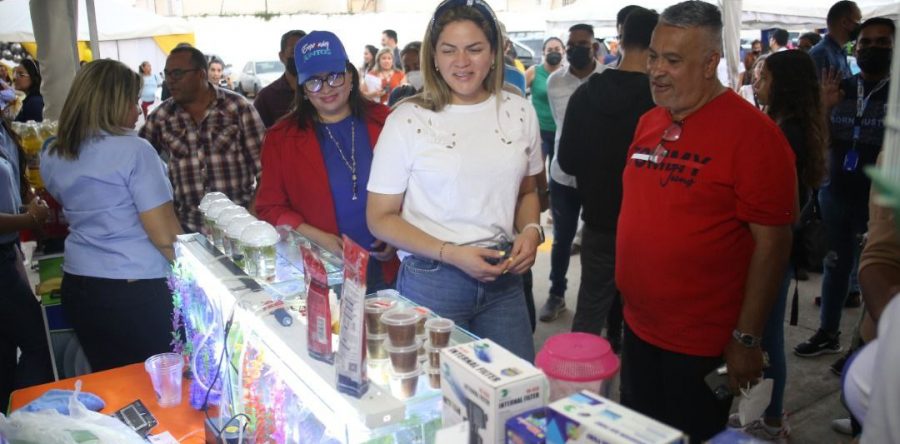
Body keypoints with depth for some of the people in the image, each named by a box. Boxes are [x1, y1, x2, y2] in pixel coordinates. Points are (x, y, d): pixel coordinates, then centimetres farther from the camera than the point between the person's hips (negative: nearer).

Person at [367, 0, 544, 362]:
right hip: (431, 281, -3)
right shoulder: (408, 121, -9)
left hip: (503, 275, 4)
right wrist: (450, 253, -17)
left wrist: (531, 230, -5)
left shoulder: (519, 111, 2)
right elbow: (381, 218, -6)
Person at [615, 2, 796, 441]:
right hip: (638, 327, 7)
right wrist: (627, 292, 14)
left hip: (702, 345, -6)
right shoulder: (648, 123, 5)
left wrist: (746, 338, -15)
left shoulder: (752, 133, -15)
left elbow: (772, 242, -16)